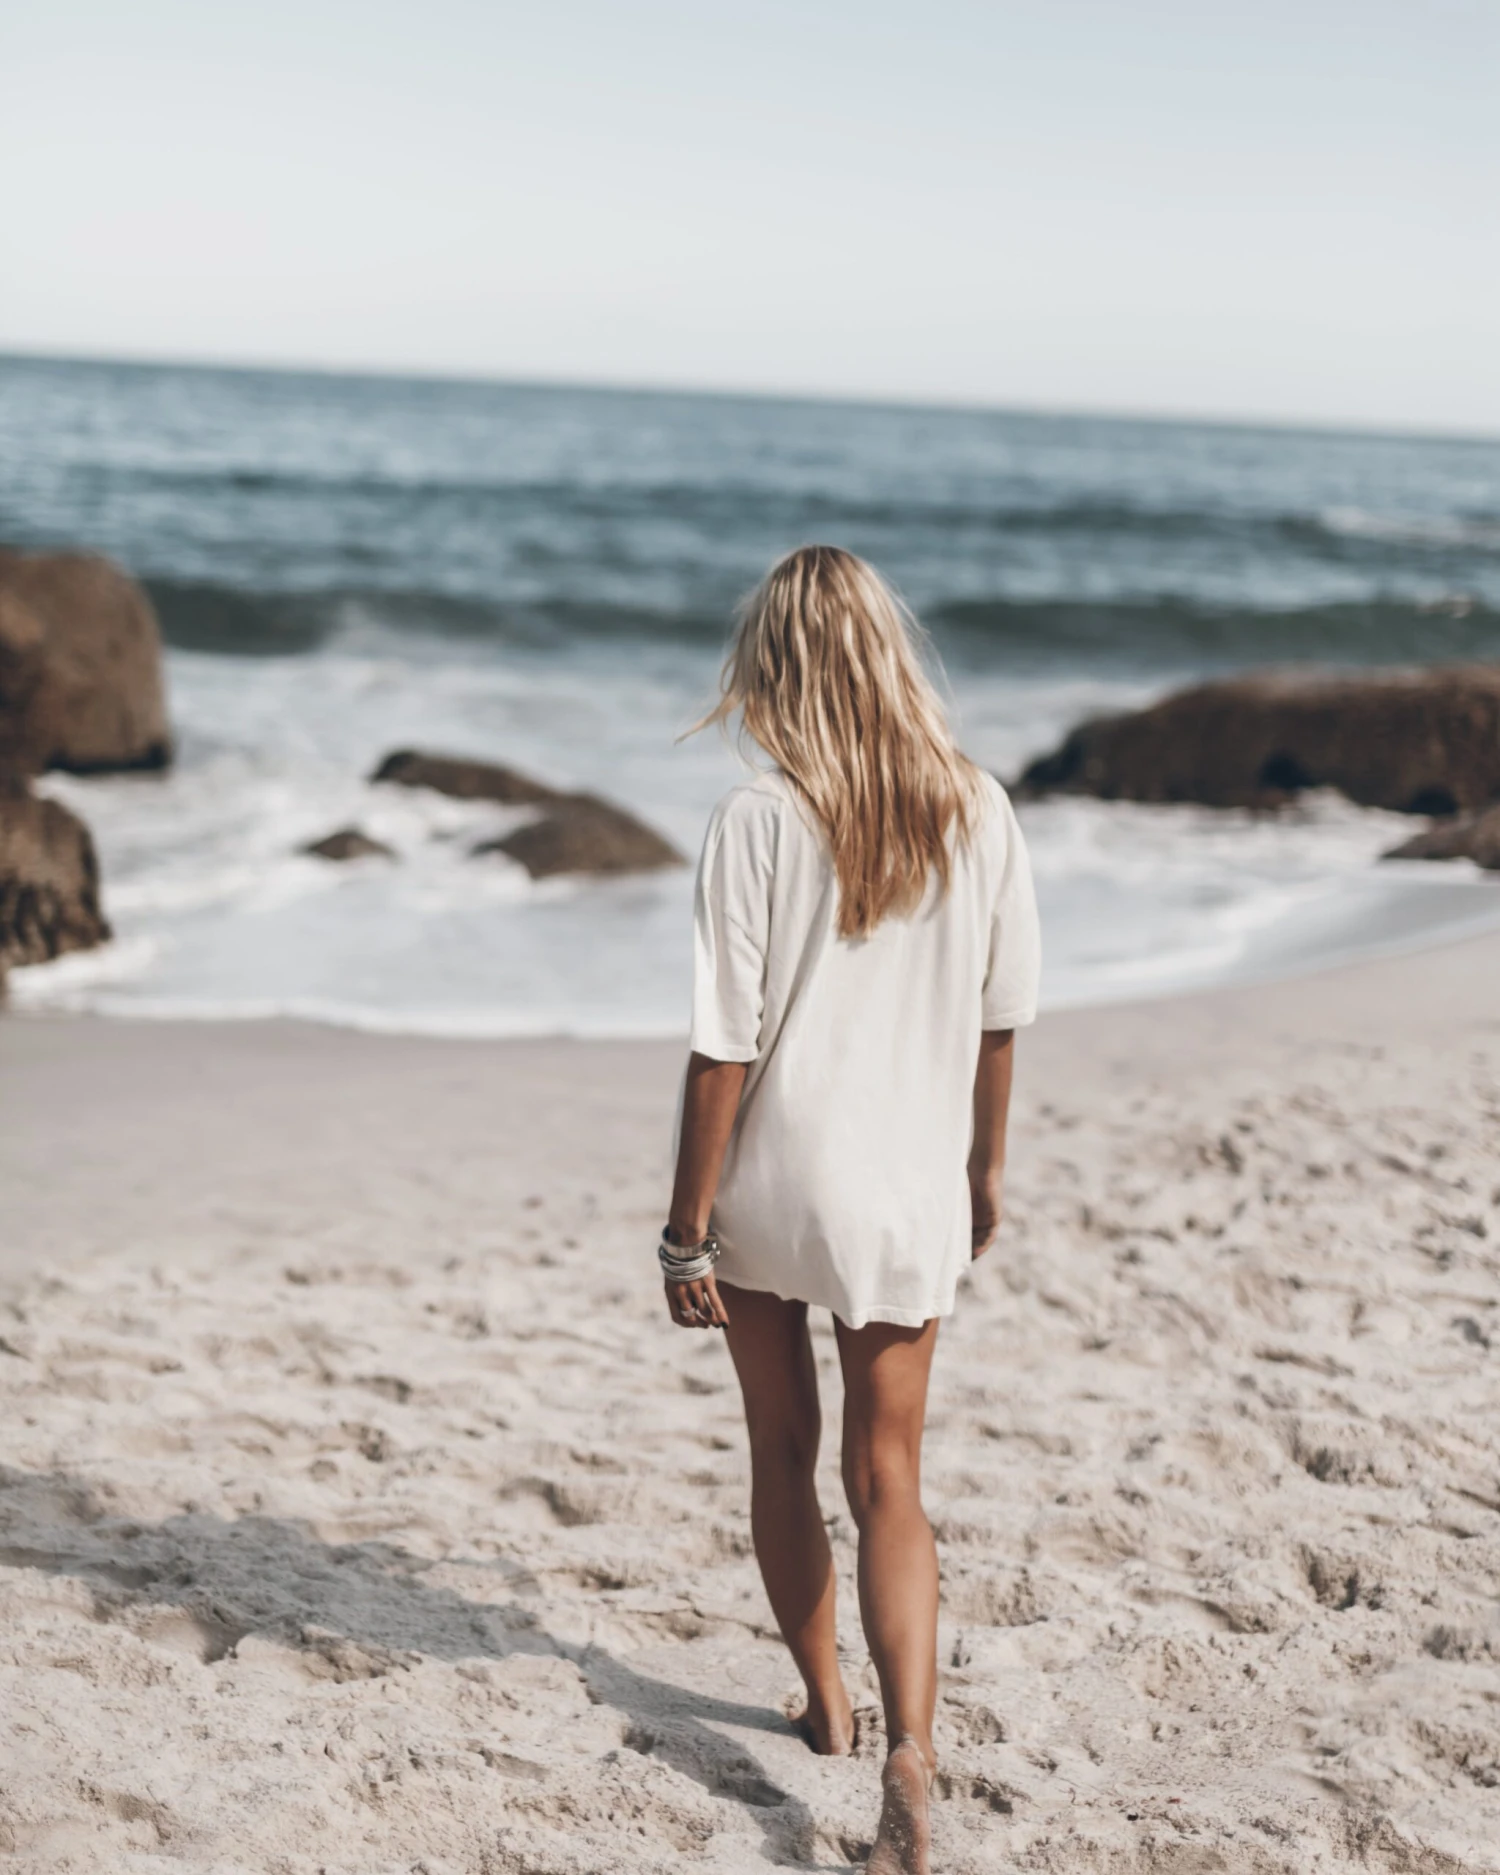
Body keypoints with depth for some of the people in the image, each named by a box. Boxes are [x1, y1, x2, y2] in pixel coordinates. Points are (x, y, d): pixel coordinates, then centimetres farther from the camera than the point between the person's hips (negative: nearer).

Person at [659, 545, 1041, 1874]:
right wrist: (985, 1168, 19)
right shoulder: (978, 814, -4)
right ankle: (910, 1742, -9)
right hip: (908, 1191, 2)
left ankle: (827, 1704, 34)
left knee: (784, 1450, 18)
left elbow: (724, 1047, -15)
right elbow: (1001, 1017, 5)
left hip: (771, 1188, -2)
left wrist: (687, 1230, -7)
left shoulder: (759, 822, -16)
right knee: (890, 1479, 8)